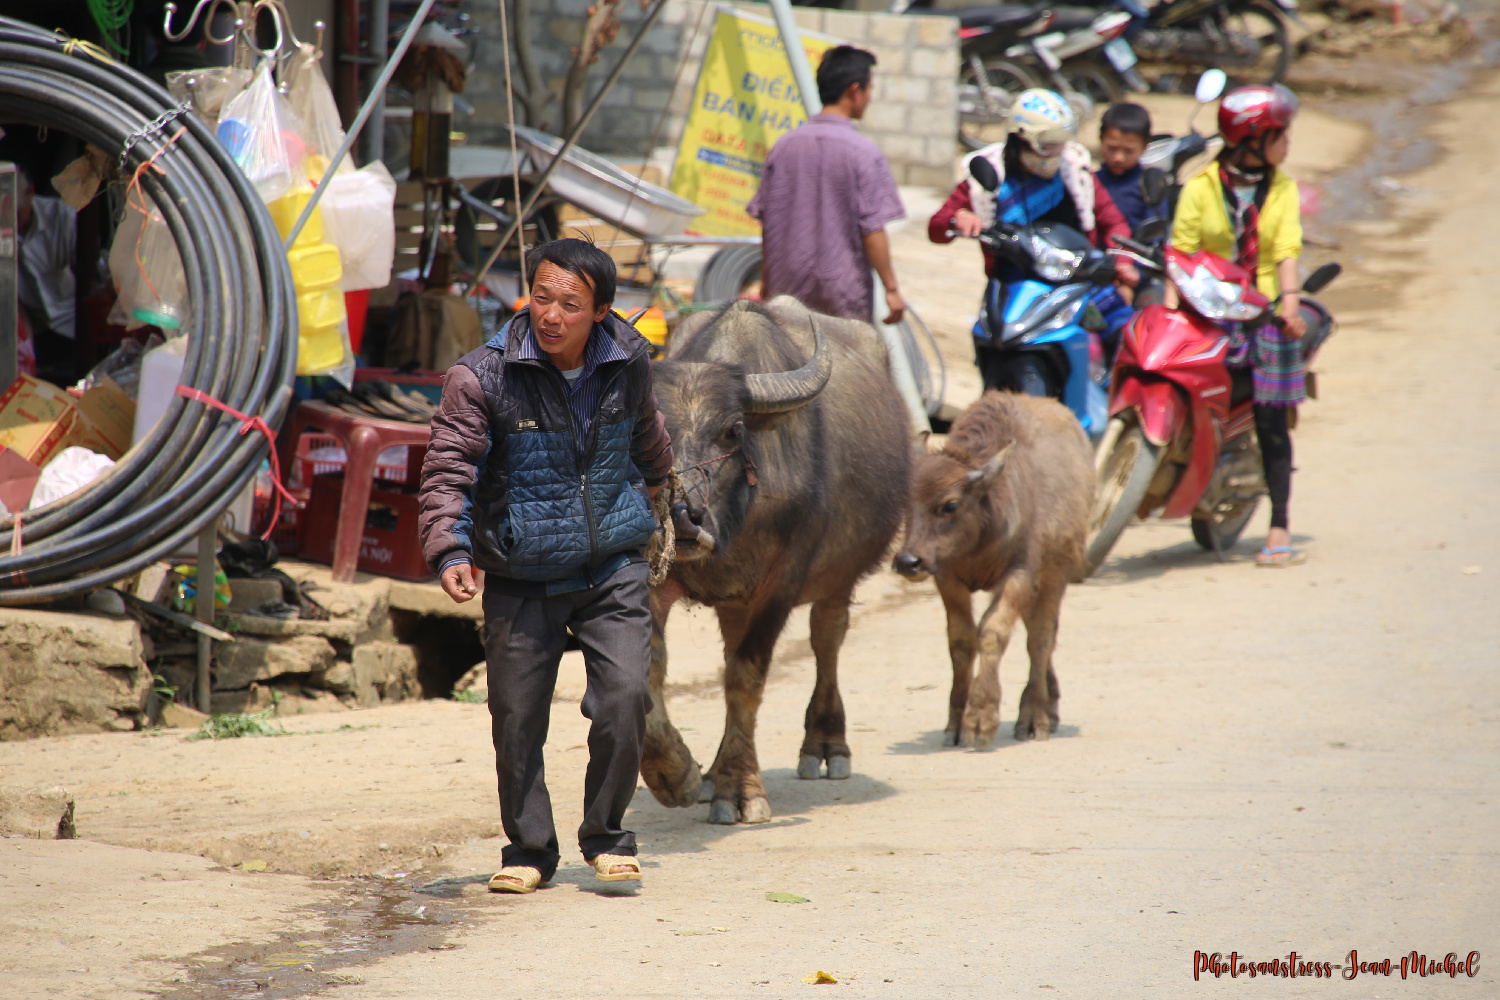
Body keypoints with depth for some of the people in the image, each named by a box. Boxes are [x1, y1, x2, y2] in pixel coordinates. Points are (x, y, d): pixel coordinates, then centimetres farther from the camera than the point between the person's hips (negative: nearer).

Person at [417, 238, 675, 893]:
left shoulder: (627, 362, -3)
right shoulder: (482, 377, -15)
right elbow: (447, 470, -16)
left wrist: (659, 482, 39)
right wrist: (449, 550, -30)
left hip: (613, 567, 2)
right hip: (522, 578, -2)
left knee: (625, 698, -12)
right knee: (517, 717, 1)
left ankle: (606, 837, 7)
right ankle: (529, 851, 21)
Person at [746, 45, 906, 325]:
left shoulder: (784, 146, 4)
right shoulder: (864, 153, -10)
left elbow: (765, 221, 8)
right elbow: (873, 230, -13)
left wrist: (766, 281, 18)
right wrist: (891, 289, -6)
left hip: (787, 290, 4)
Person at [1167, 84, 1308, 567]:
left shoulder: (1282, 188, 8)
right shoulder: (1200, 188, 1)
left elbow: (1287, 251, -2)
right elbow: (1181, 252, -4)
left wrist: (1290, 303, -19)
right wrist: (1171, 309, -18)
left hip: (1266, 314, 1)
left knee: (1270, 421, -4)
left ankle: (1279, 528, -2)